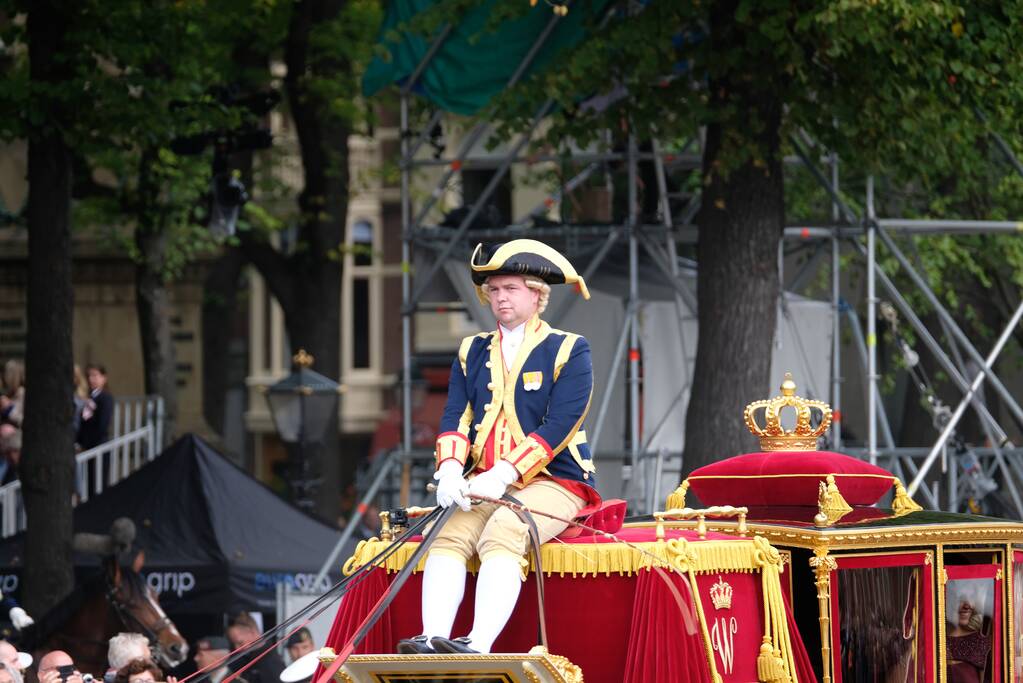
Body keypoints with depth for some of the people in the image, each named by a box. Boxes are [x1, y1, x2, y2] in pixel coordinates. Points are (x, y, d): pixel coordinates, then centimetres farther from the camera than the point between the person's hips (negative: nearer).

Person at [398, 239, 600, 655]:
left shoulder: (568, 351, 2)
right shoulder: (472, 352, 18)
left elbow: (558, 426, -10)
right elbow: (455, 417, 7)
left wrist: (503, 474, -21)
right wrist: (450, 470, -15)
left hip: (553, 482, -5)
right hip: (484, 485, 5)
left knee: (501, 534, -34)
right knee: (450, 537, -26)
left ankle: (480, 646, -50)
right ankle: (432, 640, -42)